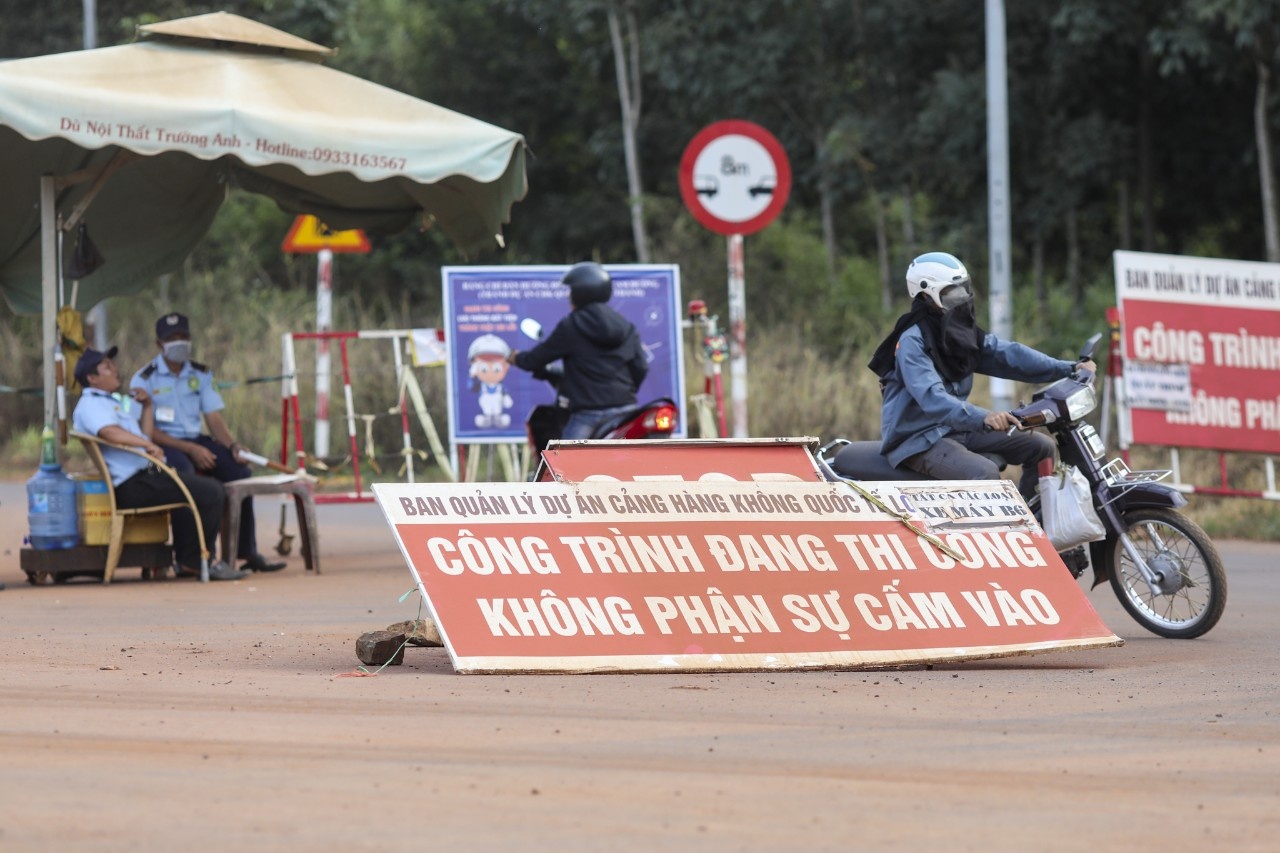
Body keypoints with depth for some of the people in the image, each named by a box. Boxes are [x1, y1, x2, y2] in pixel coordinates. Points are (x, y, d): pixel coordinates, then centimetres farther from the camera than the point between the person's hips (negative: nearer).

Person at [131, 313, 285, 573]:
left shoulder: (201, 375, 14)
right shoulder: (144, 380, -3)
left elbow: (214, 417, 8)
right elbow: (148, 430, -11)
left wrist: (232, 446, -12)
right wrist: (190, 449, -20)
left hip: (196, 441, 5)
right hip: (164, 445, -5)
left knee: (238, 470, -19)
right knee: (185, 472, -37)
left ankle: (246, 551, -14)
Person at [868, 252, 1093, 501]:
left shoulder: (963, 332, 9)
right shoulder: (912, 340, -18)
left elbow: (1006, 354, 1)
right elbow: (932, 398, -32)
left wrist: (1069, 369, -11)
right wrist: (982, 417, -47)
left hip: (958, 428, 9)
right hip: (918, 440, -9)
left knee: (1041, 446, 3)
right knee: (985, 473, -32)